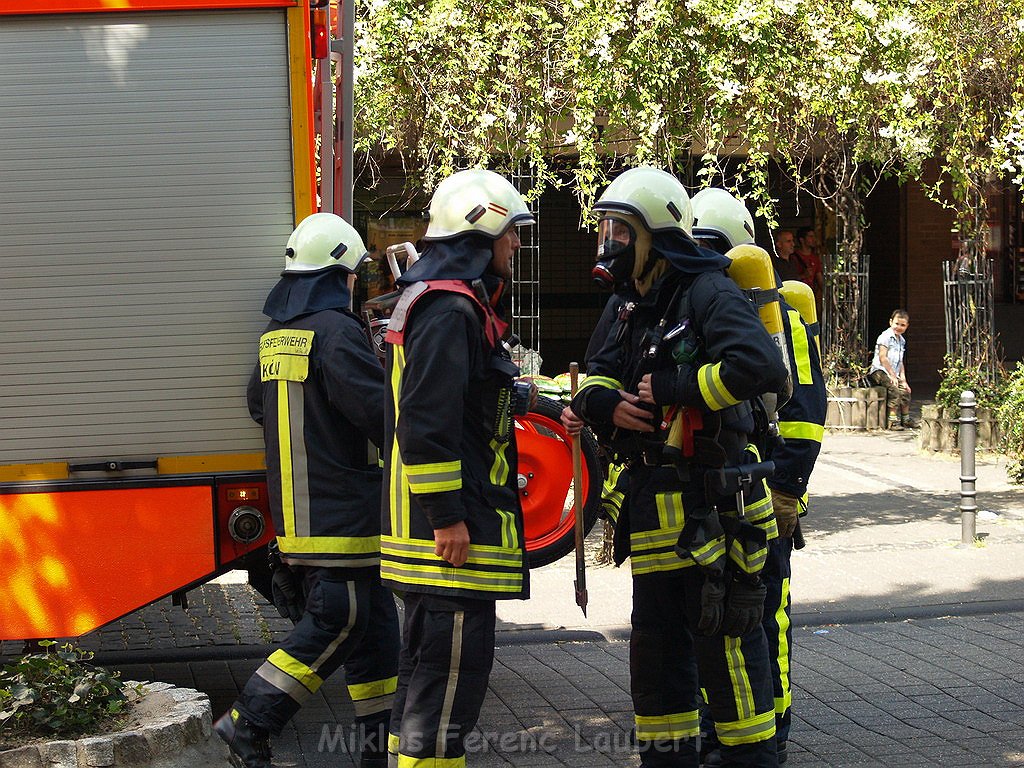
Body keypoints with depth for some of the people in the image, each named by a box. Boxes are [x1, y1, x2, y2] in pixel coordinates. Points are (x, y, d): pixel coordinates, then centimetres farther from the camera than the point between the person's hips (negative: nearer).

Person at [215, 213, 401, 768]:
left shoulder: (274, 337, 13)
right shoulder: (336, 331, -14)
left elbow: (259, 404, 26)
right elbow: (377, 411, -19)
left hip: (295, 514, 9)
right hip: (341, 512, -9)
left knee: (373, 623, 14)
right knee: (337, 623, -6)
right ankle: (249, 723, -8)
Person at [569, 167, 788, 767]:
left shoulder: (709, 293, -11)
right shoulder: (640, 308, 18)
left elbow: (760, 365, -27)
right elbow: (594, 378, 17)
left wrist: (671, 388, -20)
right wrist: (605, 402, -7)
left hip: (710, 508, -9)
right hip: (655, 510, 9)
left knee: (726, 641, -4)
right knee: (656, 643, 14)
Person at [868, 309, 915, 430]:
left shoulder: (901, 340, 16)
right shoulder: (885, 337, -11)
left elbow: (900, 362, 19)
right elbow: (882, 358, -17)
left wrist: (903, 379, 8)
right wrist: (892, 376, -16)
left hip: (893, 373, 9)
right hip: (880, 371, -9)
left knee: (905, 390, 3)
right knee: (894, 389, -24)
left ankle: (905, 419, 18)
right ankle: (893, 421, -25)